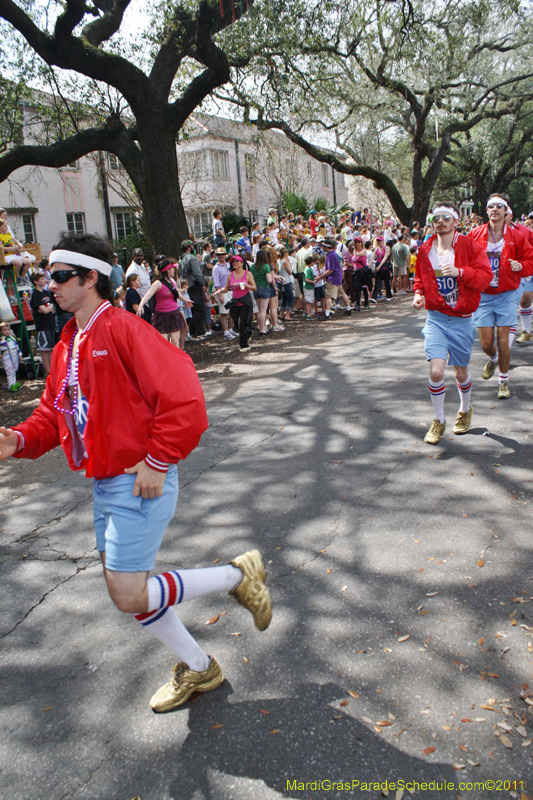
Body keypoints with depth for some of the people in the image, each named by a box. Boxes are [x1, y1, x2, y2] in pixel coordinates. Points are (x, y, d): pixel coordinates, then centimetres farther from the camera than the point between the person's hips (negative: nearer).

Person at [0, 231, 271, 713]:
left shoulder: (123, 329, -16)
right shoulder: (69, 344, 12)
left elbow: (183, 396, -23)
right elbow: (56, 412, 15)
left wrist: (158, 462, -21)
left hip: (140, 482, -9)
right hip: (105, 484, 9)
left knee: (130, 597, -7)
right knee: (128, 591, 16)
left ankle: (238, 575, 11)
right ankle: (197, 668, 36)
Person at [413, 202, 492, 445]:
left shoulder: (469, 246, -5)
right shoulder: (425, 250, 4)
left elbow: (485, 275, -11)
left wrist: (459, 272, -25)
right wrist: (418, 293, 0)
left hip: (461, 320, -1)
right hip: (435, 318, 1)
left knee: (460, 372, 12)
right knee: (436, 371, -13)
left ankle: (465, 411, 43)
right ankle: (438, 421, 8)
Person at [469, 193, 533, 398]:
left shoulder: (516, 236, -1)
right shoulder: (475, 234, -1)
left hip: (506, 296, -1)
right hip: (482, 295, 1)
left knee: (503, 342, -2)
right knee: (486, 343, 1)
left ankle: (504, 381, 18)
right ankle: (493, 358, 39)